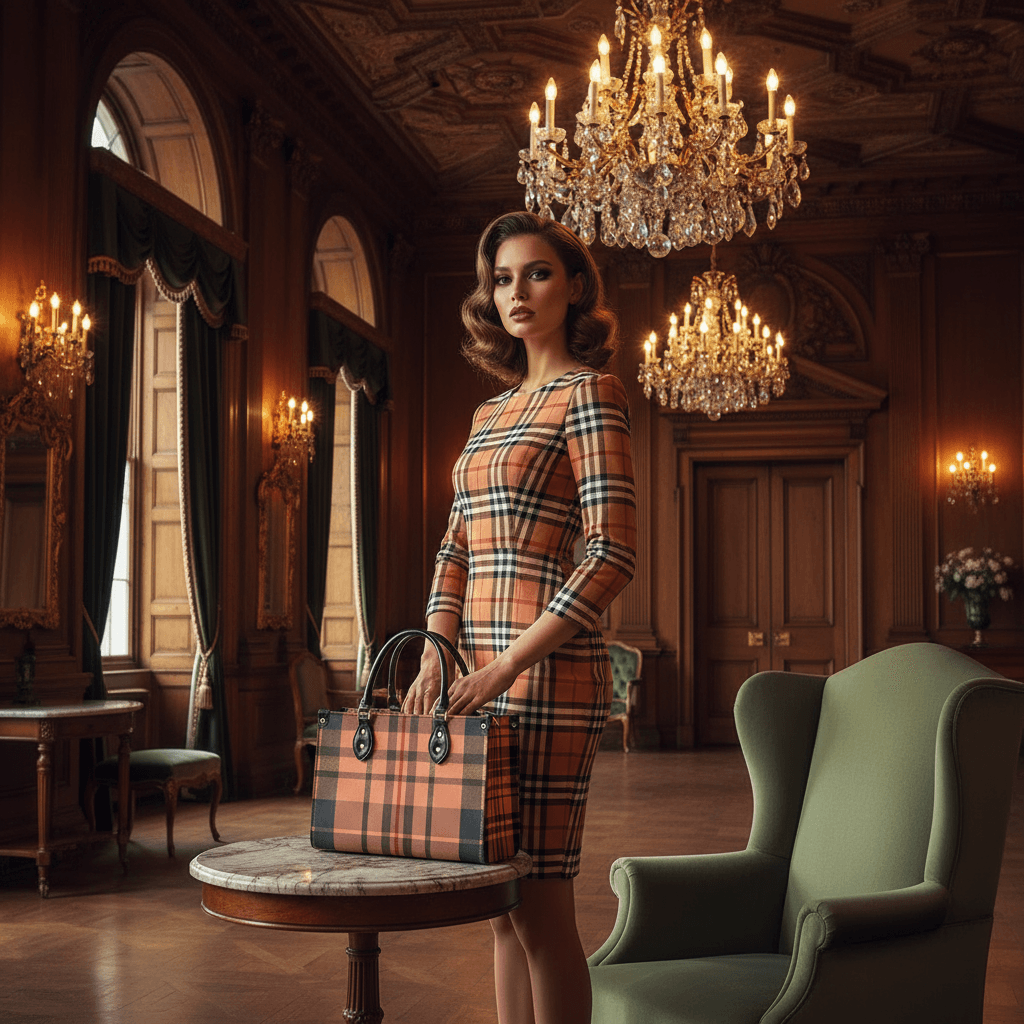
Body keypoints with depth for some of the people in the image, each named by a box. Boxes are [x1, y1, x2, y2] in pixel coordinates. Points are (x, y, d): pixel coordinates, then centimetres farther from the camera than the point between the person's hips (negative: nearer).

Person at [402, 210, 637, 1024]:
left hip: (550, 670, -8)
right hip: (486, 676, 8)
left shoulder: (589, 392, -5)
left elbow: (614, 554, -15)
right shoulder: (491, 412, 19)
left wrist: (508, 664, -18)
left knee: (540, 900, -4)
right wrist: (437, 653, 1)